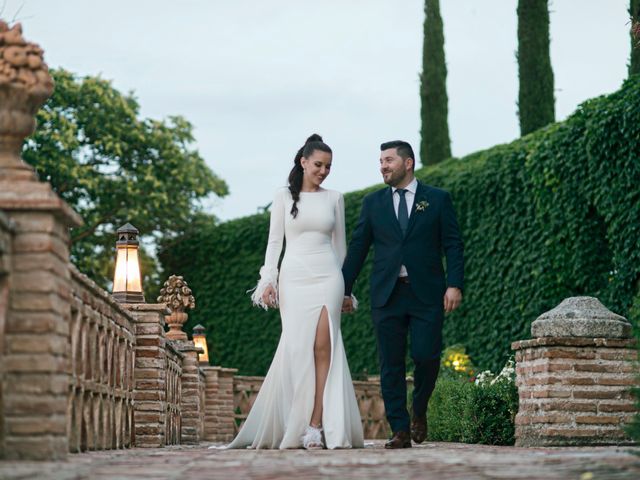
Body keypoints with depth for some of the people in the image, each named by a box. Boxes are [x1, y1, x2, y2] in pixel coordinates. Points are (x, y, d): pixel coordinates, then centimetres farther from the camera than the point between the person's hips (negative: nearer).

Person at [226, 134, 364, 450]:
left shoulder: (334, 198, 11)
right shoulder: (284, 197, 7)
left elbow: (340, 244, 14)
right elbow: (274, 241, 5)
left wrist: (344, 289, 13)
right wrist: (268, 280, -5)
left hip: (327, 277, 1)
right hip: (294, 278, -1)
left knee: (323, 347, -12)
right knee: (299, 349, -6)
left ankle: (315, 426, -13)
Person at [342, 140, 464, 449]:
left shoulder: (438, 200, 6)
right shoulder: (373, 203, 11)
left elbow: (453, 245, 2)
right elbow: (357, 248, 12)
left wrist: (455, 285, -9)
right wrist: (344, 289, 7)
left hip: (427, 294, -2)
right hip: (387, 294, 2)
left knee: (426, 356, -9)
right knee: (391, 365, 0)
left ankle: (419, 411, 18)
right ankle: (400, 430, 5)